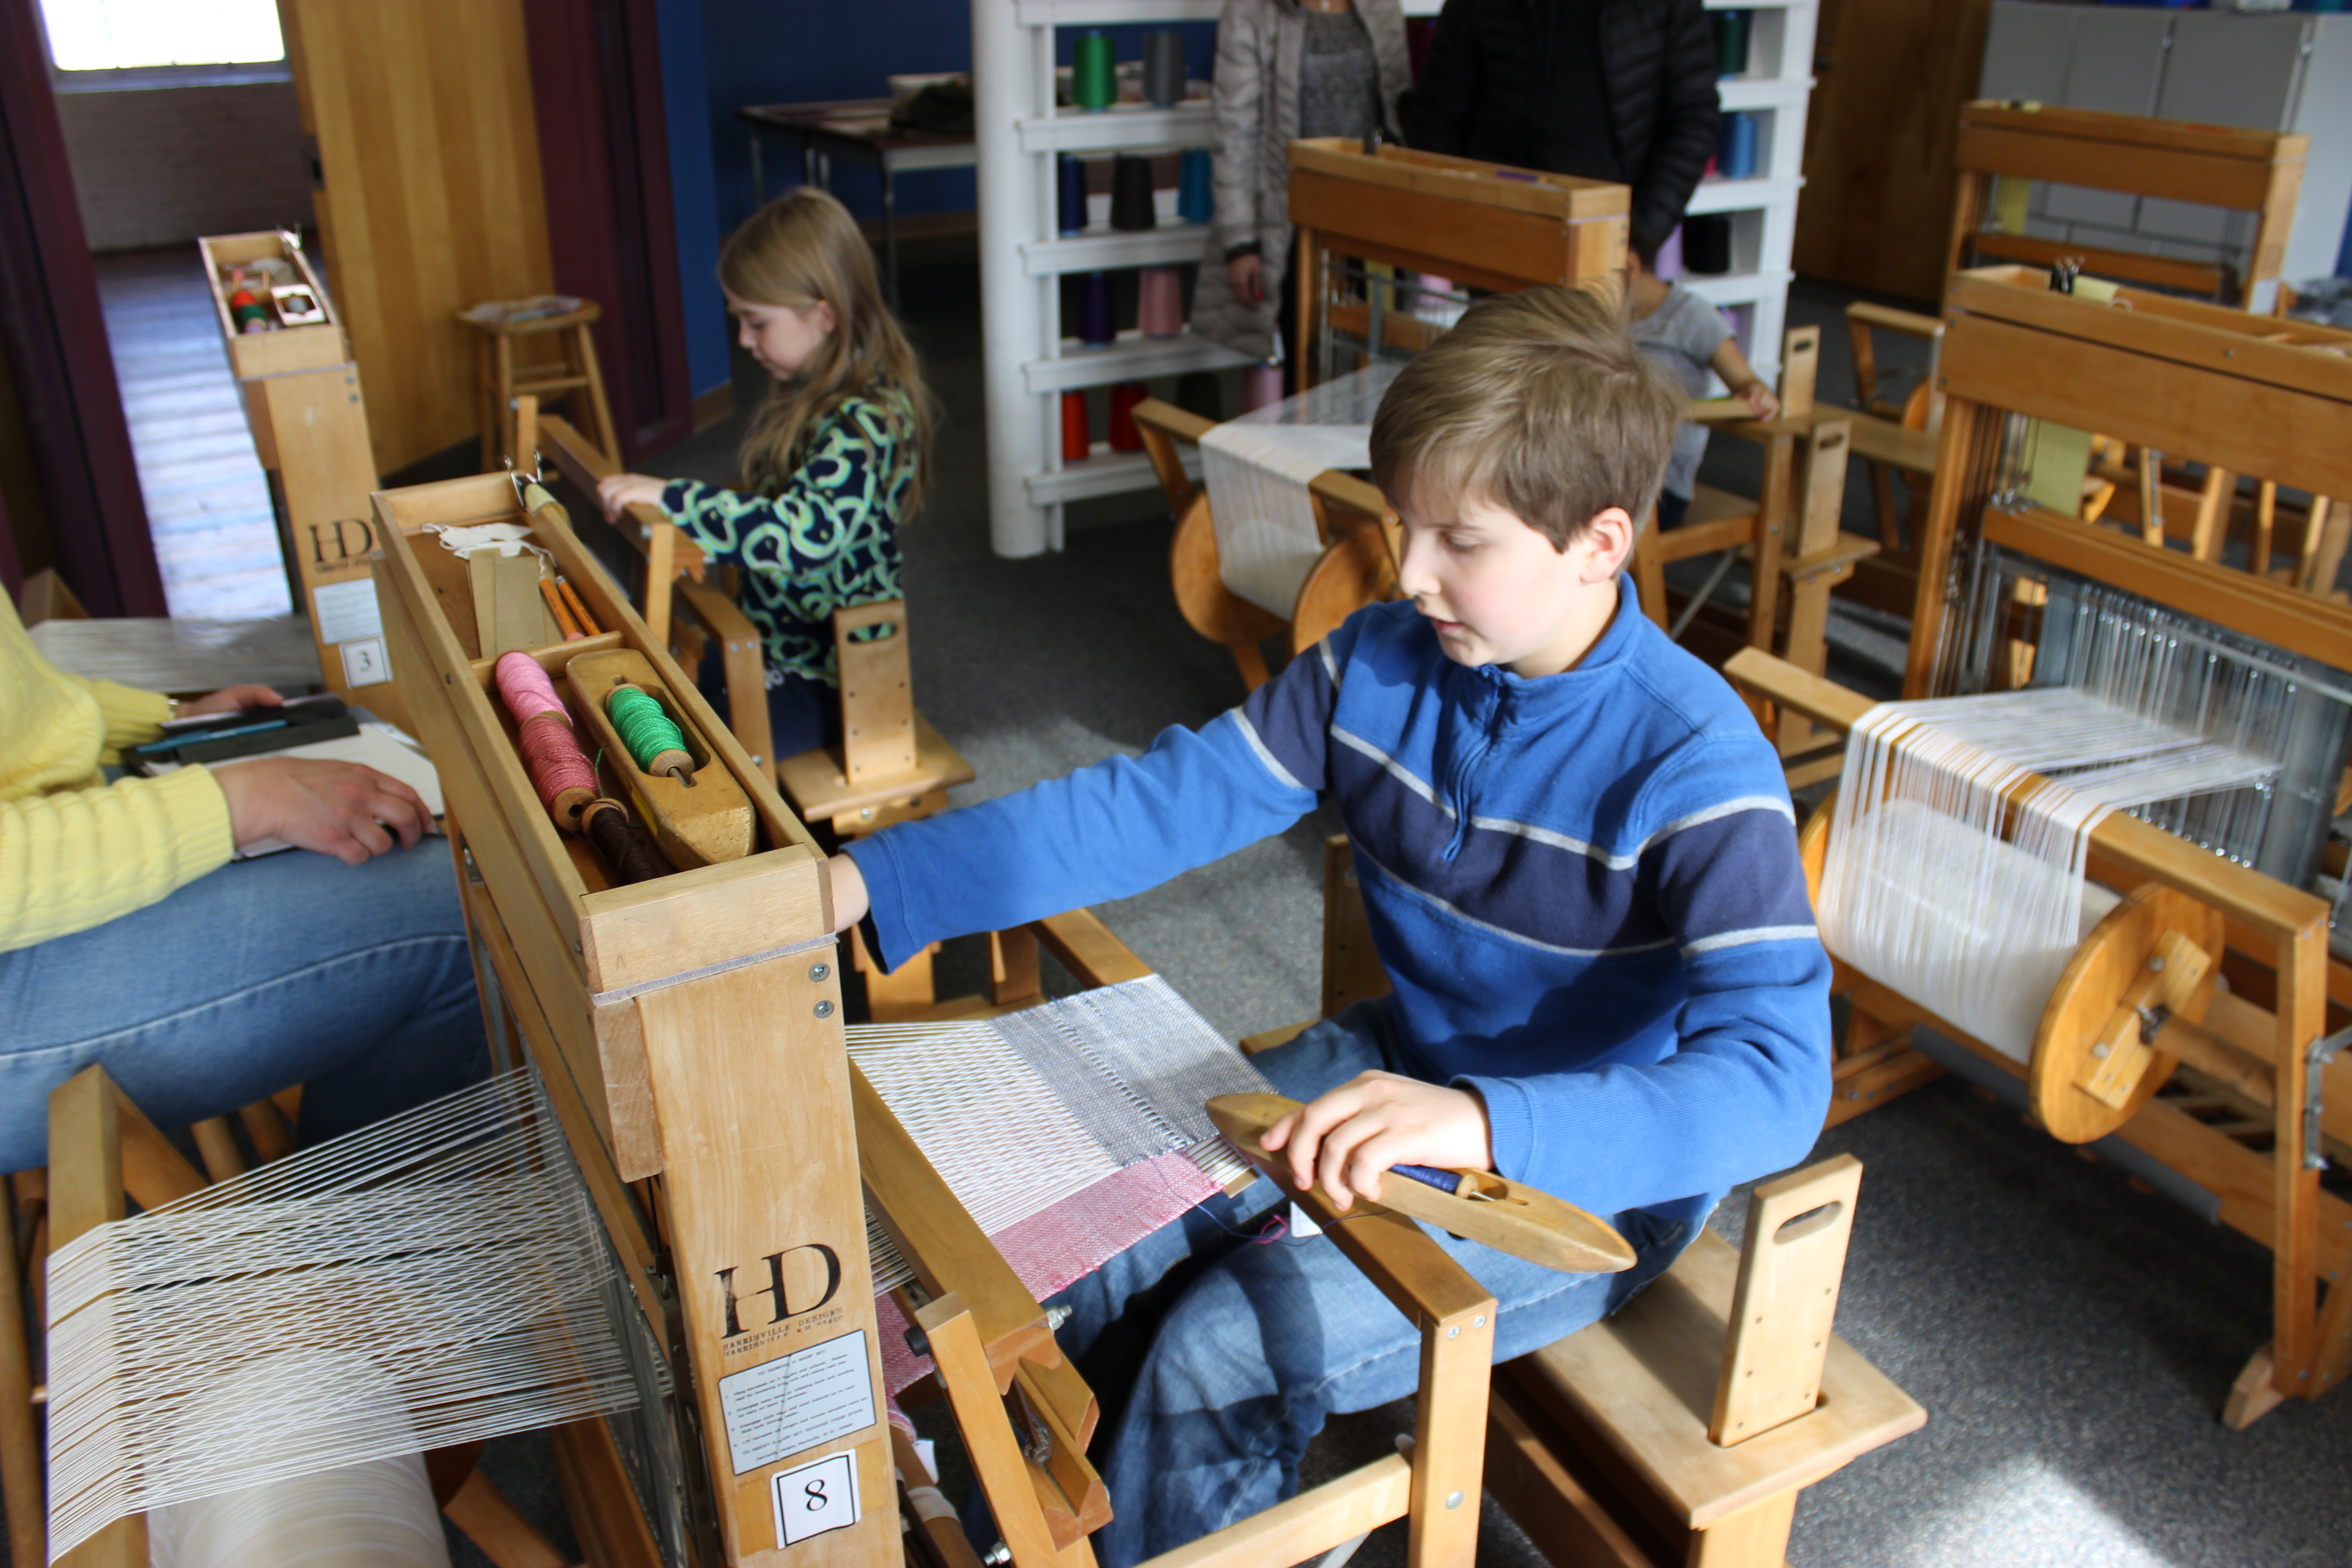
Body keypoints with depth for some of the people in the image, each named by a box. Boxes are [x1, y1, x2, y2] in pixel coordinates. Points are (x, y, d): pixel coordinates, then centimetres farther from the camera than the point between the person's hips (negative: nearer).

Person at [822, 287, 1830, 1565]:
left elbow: (1776, 1080, -35)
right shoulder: (1380, 664, -8)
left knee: (1224, 1351, -20)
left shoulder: (1696, 765, -25)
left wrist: (1484, 1121, -51)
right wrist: (872, 880, -16)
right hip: (1404, 1071, 6)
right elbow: (1161, 803, -9)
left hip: (1586, 1169, -5)